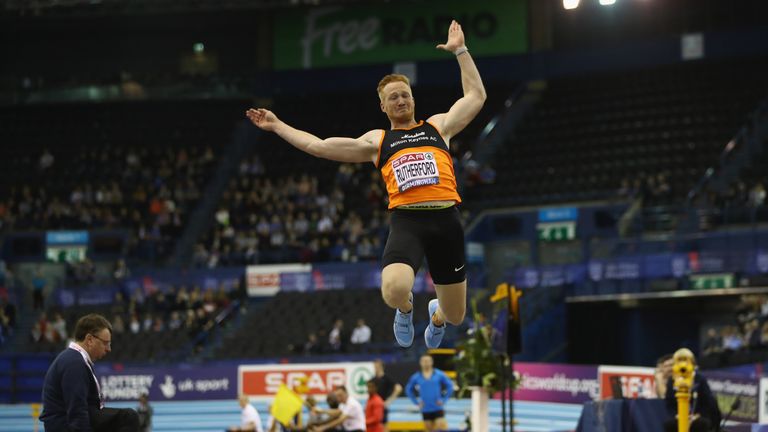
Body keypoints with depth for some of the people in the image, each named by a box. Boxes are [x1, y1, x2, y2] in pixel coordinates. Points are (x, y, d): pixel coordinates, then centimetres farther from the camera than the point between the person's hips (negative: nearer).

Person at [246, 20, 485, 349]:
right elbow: (320, 146, 19)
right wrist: (277, 126, 18)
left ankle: (437, 315, 48)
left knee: (455, 317, 7)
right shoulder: (377, 141, 19)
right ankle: (405, 308, 8)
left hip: (445, 219, 1)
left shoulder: (438, 126, 21)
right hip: (406, 220, -1)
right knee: (394, 291, -32)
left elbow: (476, 96, 23)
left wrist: (460, 51, 21)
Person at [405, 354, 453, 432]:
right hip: (425, 410, 2)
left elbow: (450, 386, 4)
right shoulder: (416, 377, 2)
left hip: (438, 408, -2)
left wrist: (444, 399, -3)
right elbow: (409, 389, 15)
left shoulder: (439, 374, -3)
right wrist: (416, 402, 5)